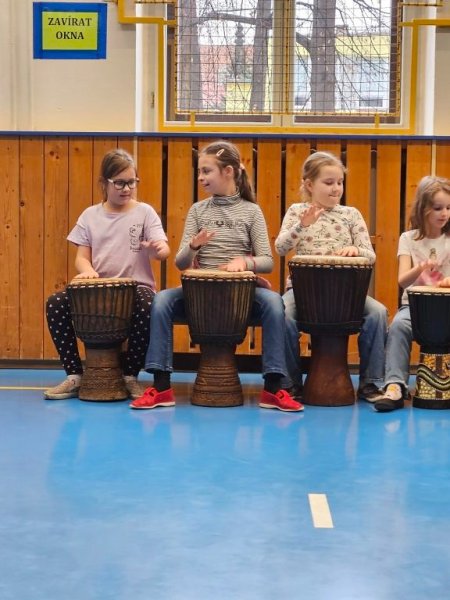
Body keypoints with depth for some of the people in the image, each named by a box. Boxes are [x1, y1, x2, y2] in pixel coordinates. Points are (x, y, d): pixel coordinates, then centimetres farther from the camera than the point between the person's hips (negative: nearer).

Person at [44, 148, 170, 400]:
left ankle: (130, 375, -13)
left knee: (147, 308, -37)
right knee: (56, 303, -21)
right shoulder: (91, 215, 10)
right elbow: (82, 256, 7)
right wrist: (87, 270, -17)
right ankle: (75, 375, -6)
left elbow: (163, 250, -8)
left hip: (136, 286, -2)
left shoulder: (145, 212, 3)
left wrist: (158, 249, -33)